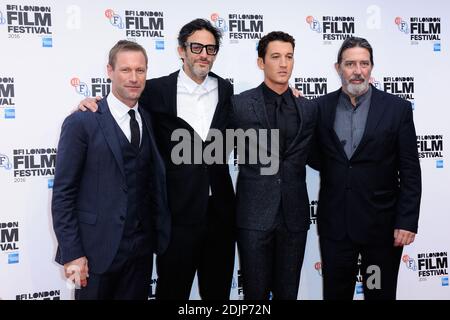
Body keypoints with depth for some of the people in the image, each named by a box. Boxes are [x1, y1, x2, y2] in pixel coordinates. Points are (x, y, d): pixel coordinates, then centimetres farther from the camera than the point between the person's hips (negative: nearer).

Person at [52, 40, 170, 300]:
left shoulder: (149, 120, 8)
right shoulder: (81, 122, -8)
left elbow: (153, 183, 9)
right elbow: (63, 193, -9)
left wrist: (160, 235, 2)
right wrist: (72, 254, -12)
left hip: (142, 248, 5)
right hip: (98, 249, -4)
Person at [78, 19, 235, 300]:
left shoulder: (225, 90, 4)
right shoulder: (157, 91, -6)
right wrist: (93, 104, -14)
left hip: (220, 211, 3)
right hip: (178, 213, -3)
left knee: (218, 291, 18)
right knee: (173, 291, 11)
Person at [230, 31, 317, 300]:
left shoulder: (308, 108, 8)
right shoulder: (240, 104, -2)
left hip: (294, 214, 3)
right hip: (254, 214, -3)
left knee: (288, 293, 13)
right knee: (256, 293, 7)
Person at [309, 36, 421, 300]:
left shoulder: (397, 108, -3)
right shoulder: (322, 107, 3)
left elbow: (410, 171, -4)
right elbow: (317, 161, 3)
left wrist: (407, 221, -10)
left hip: (381, 224, -1)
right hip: (334, 224, 2)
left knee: (380, 293, 13)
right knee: (335, 293, 12)